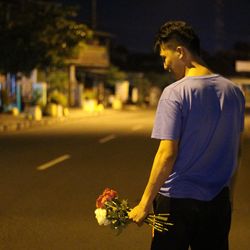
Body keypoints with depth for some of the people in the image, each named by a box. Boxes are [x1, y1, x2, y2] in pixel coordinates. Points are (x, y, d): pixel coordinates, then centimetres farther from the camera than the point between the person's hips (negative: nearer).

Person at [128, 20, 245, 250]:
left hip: (177, 199, -5)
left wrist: (145, 204, -14)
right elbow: (235, 150, 11)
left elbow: (168, 153, -19)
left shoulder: (175, 93, -15)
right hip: (218, 200, 5)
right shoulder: (234, 91, 3)